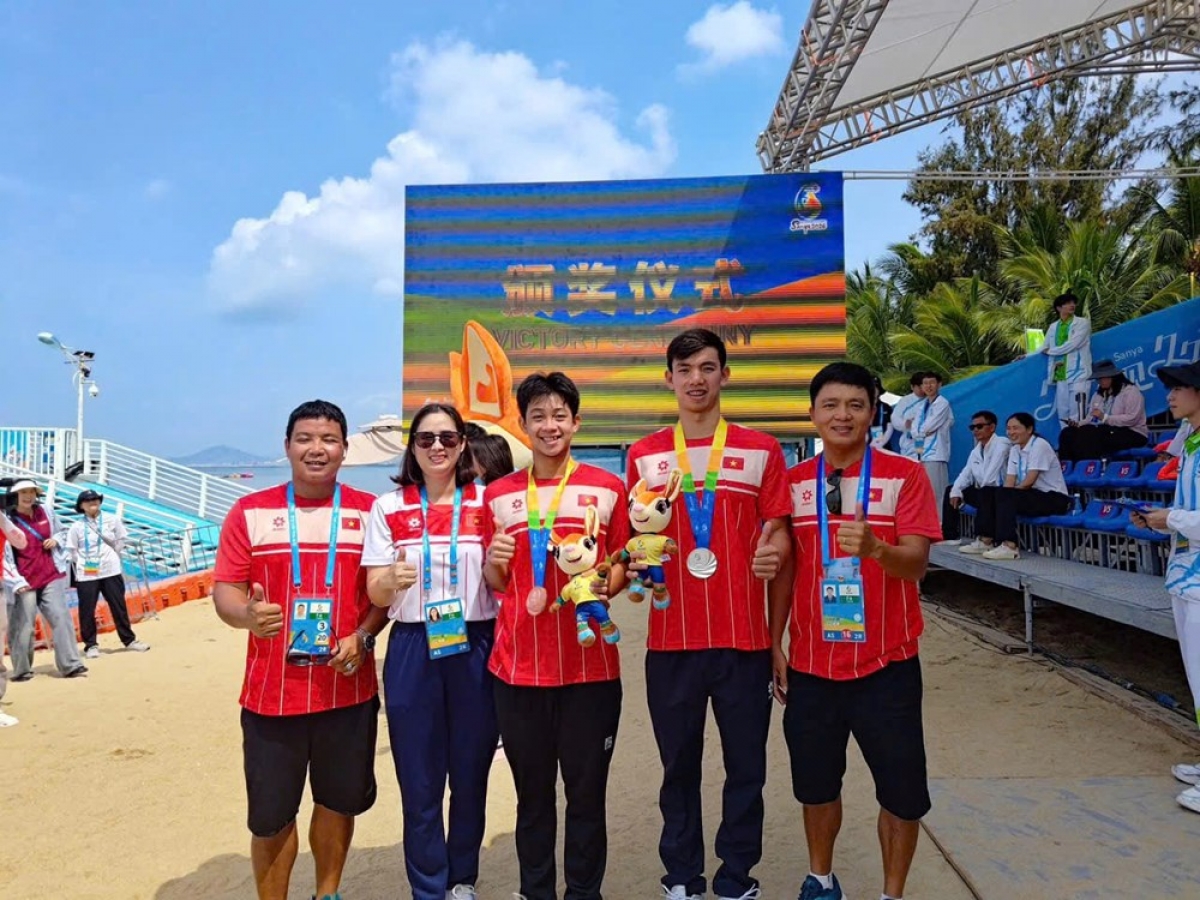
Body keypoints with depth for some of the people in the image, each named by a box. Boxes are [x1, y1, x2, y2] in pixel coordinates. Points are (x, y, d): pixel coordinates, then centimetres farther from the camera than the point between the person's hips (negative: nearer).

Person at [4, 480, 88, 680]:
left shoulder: (46, 512, 6)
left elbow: (62, 531, 23)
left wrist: (56, 540, 0)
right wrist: (17, 581, -15)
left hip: (51, 576, 4)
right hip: (25, 582, -4)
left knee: (61, 618, -1)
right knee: (23, 626, -1)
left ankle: (71, 665, 1)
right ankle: (22, 670, 16)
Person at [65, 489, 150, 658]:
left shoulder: (112, 520, 4)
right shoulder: (76, 526, 0)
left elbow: (120, 542, 10)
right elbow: (71, 551, 3)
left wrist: (111, 557, 5)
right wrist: (82, 563, -3)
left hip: (111, 571, 1)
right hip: (86, 575, -1)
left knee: (119, 606, 7)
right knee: (87, 610, 2)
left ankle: (129, 640, 16)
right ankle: (91, 645, 14)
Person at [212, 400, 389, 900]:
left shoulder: (369, 511, 1)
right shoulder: (250, 511, -1)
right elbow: (224, 591, -1)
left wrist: (363, 636, -13)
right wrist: (247, 615, -23)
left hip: (349, 689, 1)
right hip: (272, 692, -1)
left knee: (339, 801, 17)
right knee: (271, 816, 9)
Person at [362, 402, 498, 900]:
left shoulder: (486, 502, 1)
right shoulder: (388, 508, 2)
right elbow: (376, 595, -1)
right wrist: (394, 580, -23)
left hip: (475, 648, 0)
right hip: (413, 651, 0)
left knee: (470, 774, 12)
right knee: (419, 781, 8)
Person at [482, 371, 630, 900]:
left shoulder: (607, 488, 2)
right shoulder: (498, 495, 6)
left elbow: (622, 564, 9)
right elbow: (496, 583, 12)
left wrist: (606, 583, -11)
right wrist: (495, 563, -9)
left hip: (590, 665, -1)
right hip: (518, 666, 1)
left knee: (587, 792, 8)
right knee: (532, 794, 13)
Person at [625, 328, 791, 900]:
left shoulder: (761, 450, 3)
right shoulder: (643, 456, 5)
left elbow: (779, 532, 4)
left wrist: (774, 550, -18)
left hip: (744, 637, 0)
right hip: (671, 638, 1)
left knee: (746, 766, 10)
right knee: (679, 765, 12)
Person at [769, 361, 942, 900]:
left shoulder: (904, 476, -7)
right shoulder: (794, 482, 2)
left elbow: (916, 563, -15)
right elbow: (784, 568, 7)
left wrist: (874, 548, -36)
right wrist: (775, 645, 5)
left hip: (887, 665, -2)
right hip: (811, 663, 3)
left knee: (902, 792, 7)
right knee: (816, 784, 16)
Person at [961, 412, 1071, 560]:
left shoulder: (1039, 445, -12)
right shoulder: (1015, 449, 11)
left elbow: (1029, 481, -19)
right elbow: (1009, 483, 3)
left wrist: (1006, 495, -11)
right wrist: (1003, 495, -16)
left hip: (1054, 498, -8)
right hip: (1033, 496, 8)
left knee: (1006, 495, -29)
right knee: (987, 492, -6)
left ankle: (1009, 546, -34)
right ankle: (985, 541, -10)